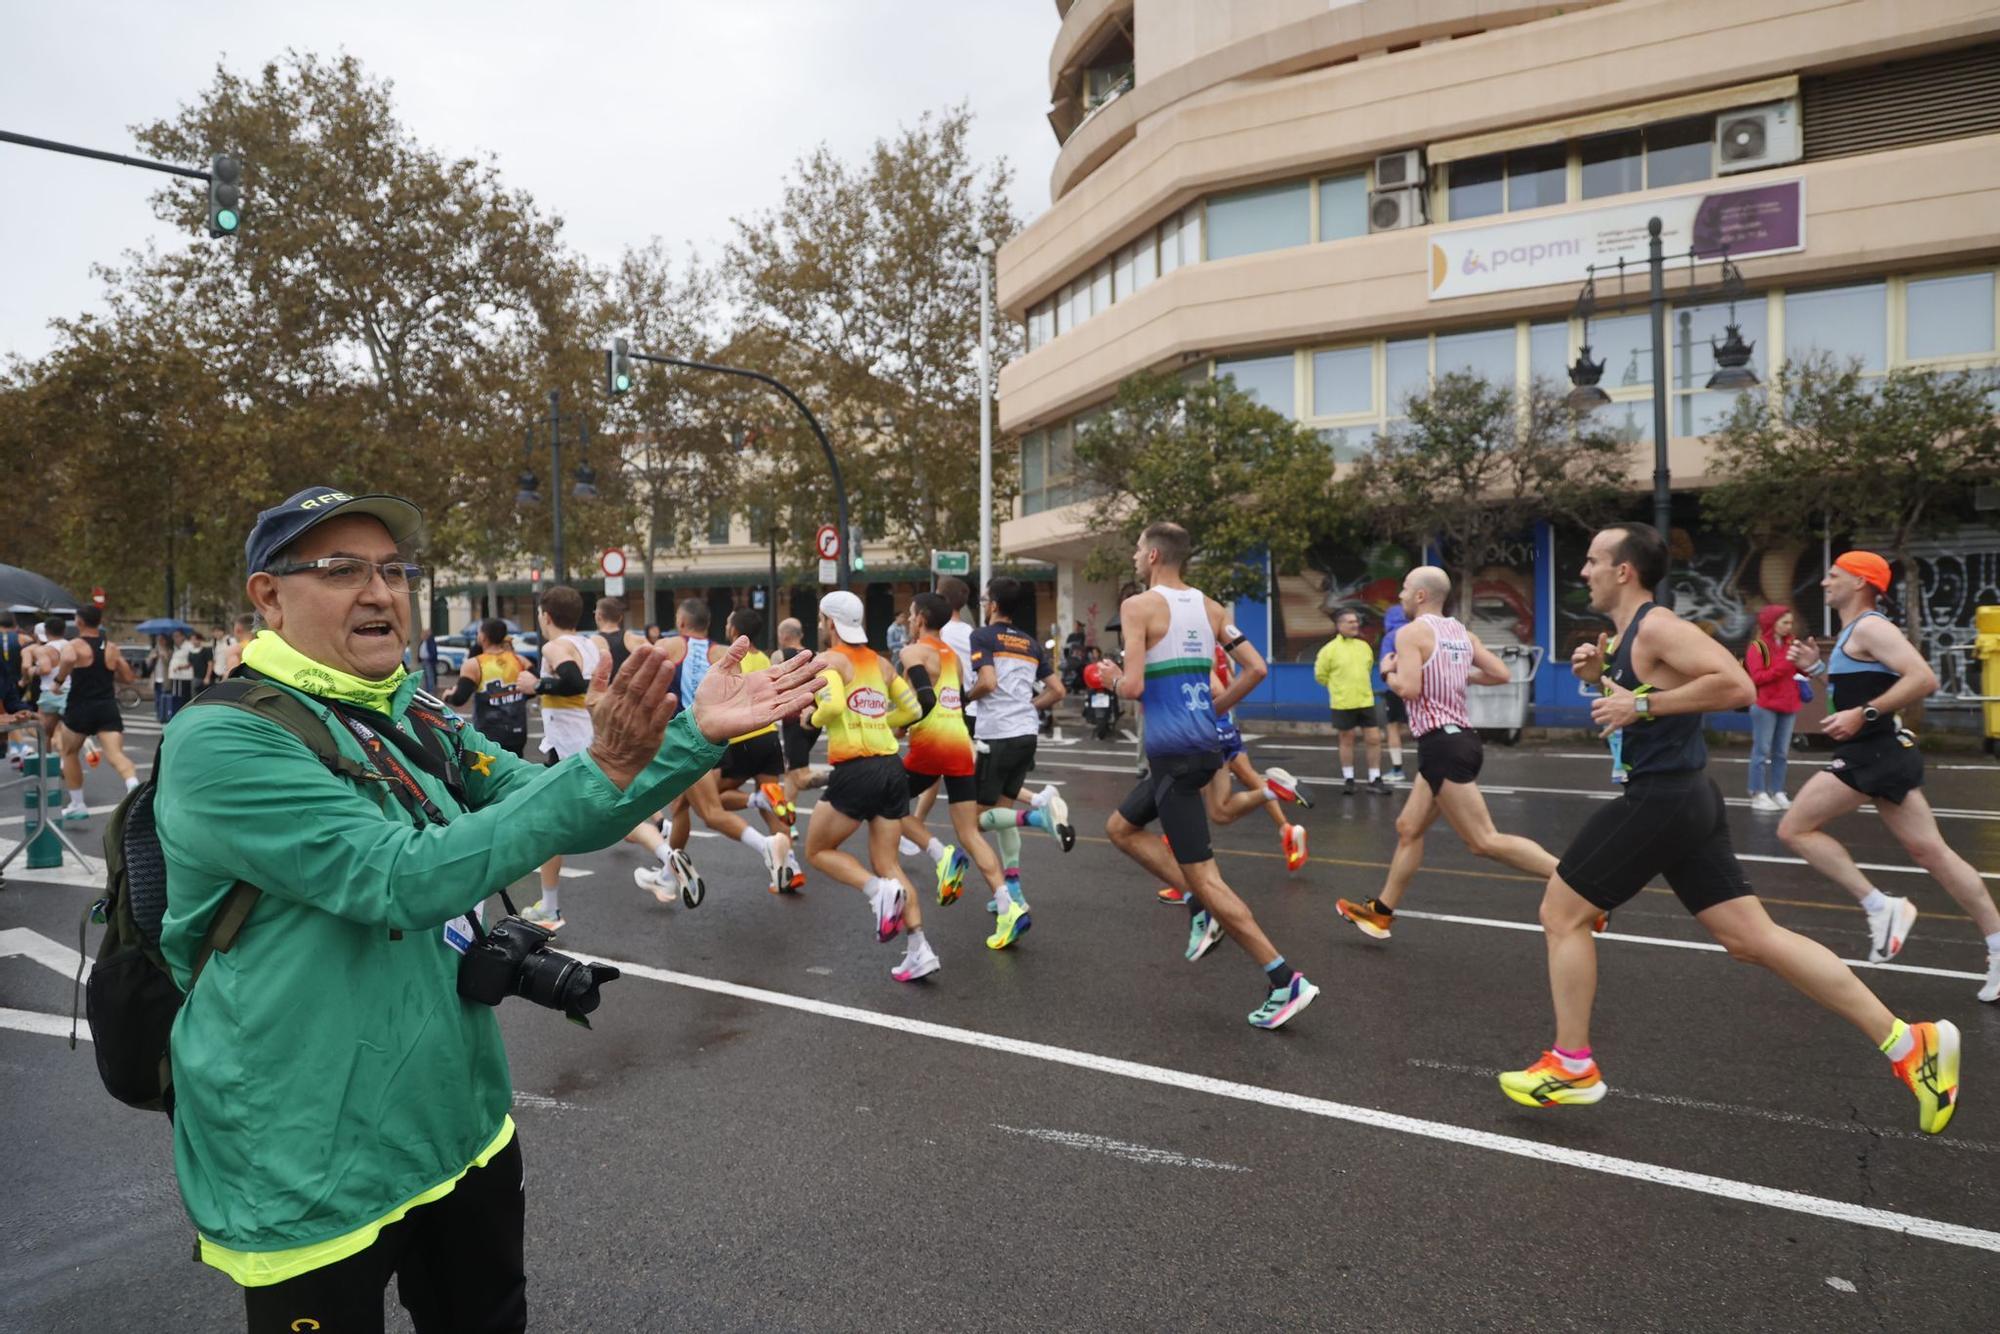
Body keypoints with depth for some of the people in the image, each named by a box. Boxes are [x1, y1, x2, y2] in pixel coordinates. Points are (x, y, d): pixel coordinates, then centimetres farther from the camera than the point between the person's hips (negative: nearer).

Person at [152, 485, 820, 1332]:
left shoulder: (421, 725, 5)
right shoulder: (222, 741, -18)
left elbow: (564, 818, 2)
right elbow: (402, 878, -29)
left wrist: (697, 735, -11)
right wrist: (598, 771, -34)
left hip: (463, 1127, 7)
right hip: (313, 1168, -7)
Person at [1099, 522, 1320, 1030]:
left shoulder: (1138, 606, -10)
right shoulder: (1209, 607, 11)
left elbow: (1134, 686, -18)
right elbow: (1256, 668, 8)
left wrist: (1113, 677, 5)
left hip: (1172, 751, -8)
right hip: (1205, 744, 8)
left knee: (1203, 875, -3)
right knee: (1120, 827, 24)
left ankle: (1284, 981, -3)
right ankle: (1201, 907, 13)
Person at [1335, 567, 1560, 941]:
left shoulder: (1411, 632, -11)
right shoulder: (1462, 633, 13)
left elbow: (1409, 689, -21)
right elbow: (1501, 674, 12)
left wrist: (1388, 672, -1)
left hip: (1443, 745, -10)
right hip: (1457, 739, 10)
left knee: (1485, 842, -9)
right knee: (1409, 828, 16)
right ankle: (1380, 912, 24)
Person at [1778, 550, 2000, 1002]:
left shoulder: (1870, 627, -12)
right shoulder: (1853, 632, 18)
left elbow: (1924, 679, -23)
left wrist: (1863, 714, -25)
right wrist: (1816, 666, 13)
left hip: (1872, 754, -10)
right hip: (1879, 753, 10)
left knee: (1794, 829, -8)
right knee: (1930, 851, 10)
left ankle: (1881, 906, -6)